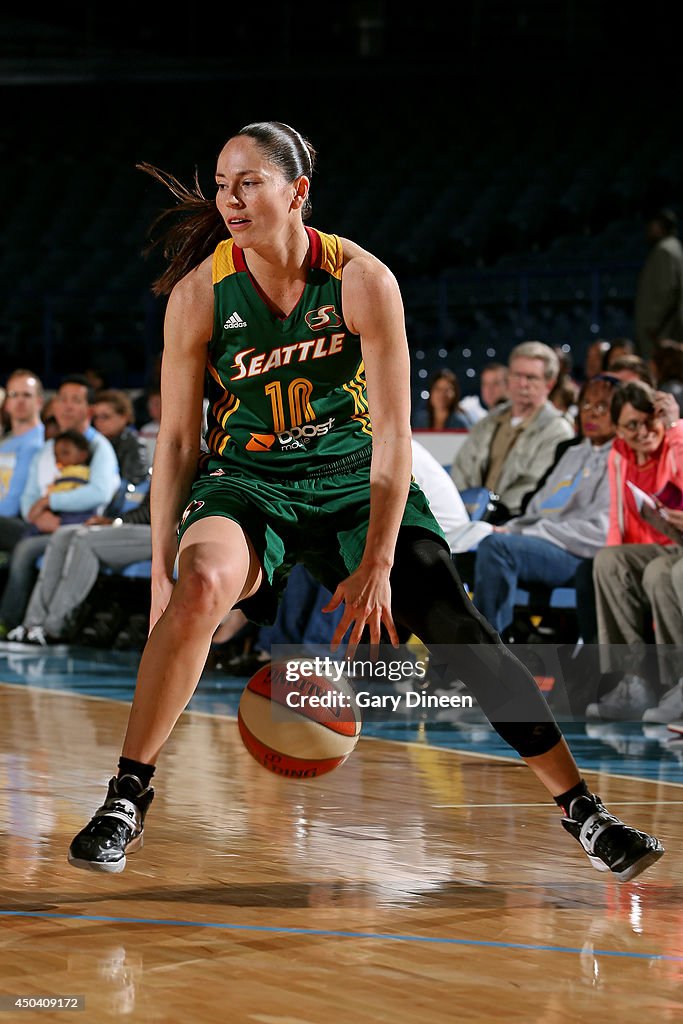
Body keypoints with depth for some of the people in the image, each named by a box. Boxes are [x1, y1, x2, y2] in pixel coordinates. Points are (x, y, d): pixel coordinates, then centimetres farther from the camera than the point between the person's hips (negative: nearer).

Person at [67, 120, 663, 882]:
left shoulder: (363, 281, -16)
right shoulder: (199, 292, -12)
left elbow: (393, 431, -14)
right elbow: (175, 439, -6)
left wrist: (377, 566, -18)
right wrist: (161, 569, -10)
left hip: (355, 477, 1)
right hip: (246, 481, -1)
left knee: (458, 627, -9)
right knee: (200, 587, -33)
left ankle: (582, 812, 3)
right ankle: (126, 798, -20)